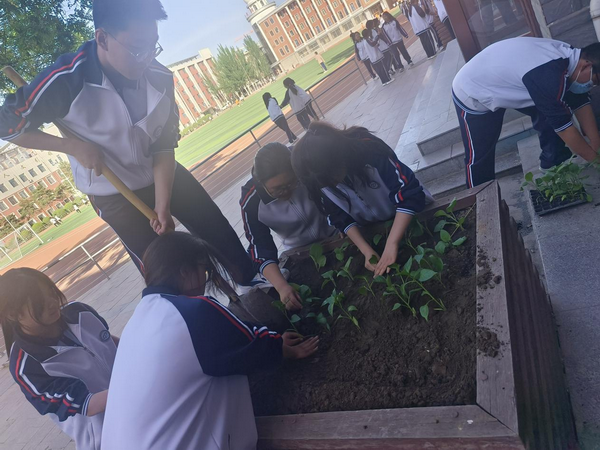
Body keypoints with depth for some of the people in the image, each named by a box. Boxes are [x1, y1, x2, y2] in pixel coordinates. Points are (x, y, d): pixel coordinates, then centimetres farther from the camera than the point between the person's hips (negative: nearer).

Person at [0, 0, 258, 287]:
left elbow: (165, 146, -12)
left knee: (226, 243, 9)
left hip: (167, 177, 4)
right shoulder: (66, 80, -26)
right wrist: (74, 147, -23)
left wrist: (163, 205, -21)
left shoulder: (159, 77, -16)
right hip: (116, 195, -3)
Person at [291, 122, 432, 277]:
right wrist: (366, 250, -24)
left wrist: (391, 244, -41)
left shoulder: (368, 150, -34)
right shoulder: (320, 178, -22)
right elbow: (340, 218, -12)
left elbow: (410, 195, -36)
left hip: (408, 218, -3)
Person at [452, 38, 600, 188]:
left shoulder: (567, 55, -9)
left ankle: (553, 160, 21)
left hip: (496, 81, 8)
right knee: (479, 155, 1)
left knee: (550, 111, 4)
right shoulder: (549, 76, -36)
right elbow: (564, 127, -27)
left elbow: (580, 102, 0)